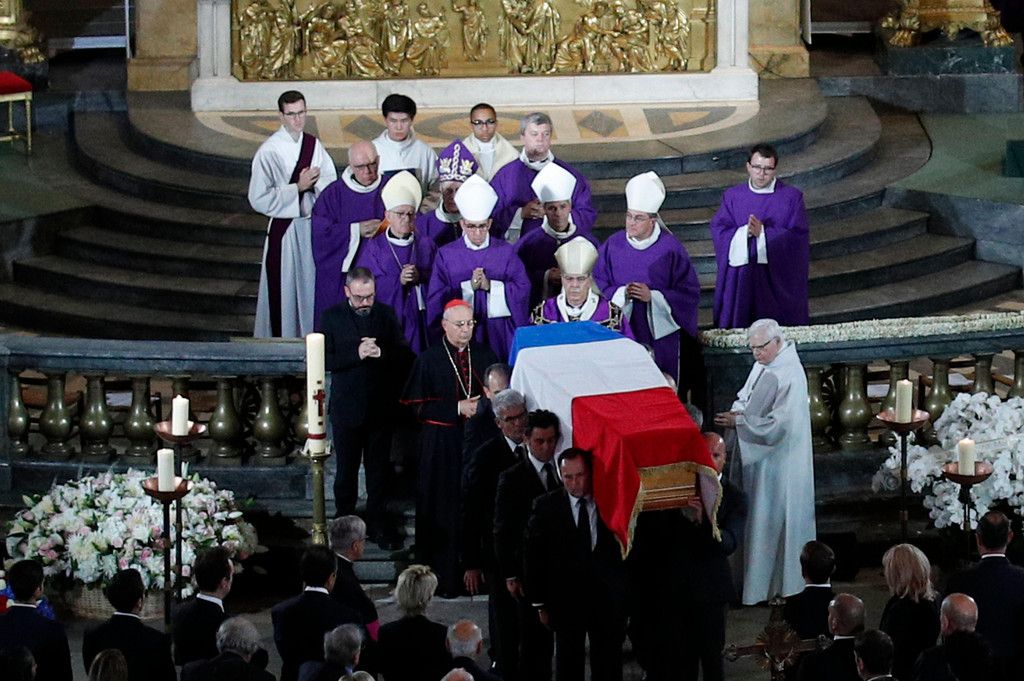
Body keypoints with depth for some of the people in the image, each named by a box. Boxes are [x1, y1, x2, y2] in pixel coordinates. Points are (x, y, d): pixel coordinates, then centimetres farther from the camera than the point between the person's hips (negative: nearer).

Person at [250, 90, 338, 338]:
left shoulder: (314, 145, 4)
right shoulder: (269, 151, -12)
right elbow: (258, 199, -15)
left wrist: (312, 182, -16)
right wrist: (298, 187, -16)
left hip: (313, 226, 5)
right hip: (284, 230, -5)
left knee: (312, 287, 11)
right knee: (284, 291, 1)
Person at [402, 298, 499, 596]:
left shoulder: (485, 356, 9)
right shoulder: (429, 359, 0)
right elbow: (418, 406, -5)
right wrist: (458, 409, -13)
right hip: (442, 445, -2)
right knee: (444, 513, 0)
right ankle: (445, 579, 5)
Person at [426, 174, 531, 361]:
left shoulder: (505, 252, 4)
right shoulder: (446, 255, 2)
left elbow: (523, 289, -4)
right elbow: (435, 298, -6)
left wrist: (490, 286, -15)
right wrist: (469, 286, -17)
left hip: (499, 334, 0)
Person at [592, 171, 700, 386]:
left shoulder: (670, 248, -4)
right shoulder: (613, 245, 2)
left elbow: (689, 293, -3)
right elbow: (598, 287, 4)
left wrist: (652, 296, -15)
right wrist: (621, 294, -16)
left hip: (659, 335, -1)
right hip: (621, 333, 2)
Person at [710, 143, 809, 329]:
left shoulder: (792, 197, -1)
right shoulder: (732, 196, 6)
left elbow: (798, 237, -7)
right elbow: (718, 231, -1)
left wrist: (763, 232, -17)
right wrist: (744, 233, -20)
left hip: (778, 274, -2)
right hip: (740, 278, 2)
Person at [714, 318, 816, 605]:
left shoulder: (790, 376, -23)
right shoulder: (764, 364, 5)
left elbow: (778, 425, -27)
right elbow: (746, 396, 17)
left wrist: (738, 422, -24)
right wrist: (738, 411, -5)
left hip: (777, 461, -9)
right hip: (756, 457, 9)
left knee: (772, 519, 1)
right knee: (756, 516, 16)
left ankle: (778, 583, 12)